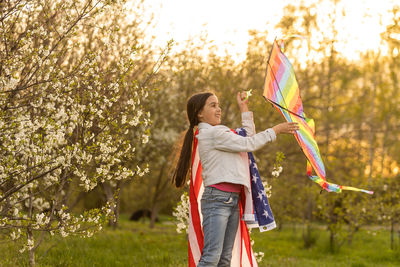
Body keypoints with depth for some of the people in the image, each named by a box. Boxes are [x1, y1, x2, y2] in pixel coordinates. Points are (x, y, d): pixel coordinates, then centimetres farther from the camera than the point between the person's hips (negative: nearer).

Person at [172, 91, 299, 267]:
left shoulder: (219, 132, 22)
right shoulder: (213, 133, -8)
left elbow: (248, 137, 27)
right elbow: (248, 144, -7)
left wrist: (244, 110, 27)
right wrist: (275, 130, 2)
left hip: (232, 199, 10)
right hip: (217, 198, -10)